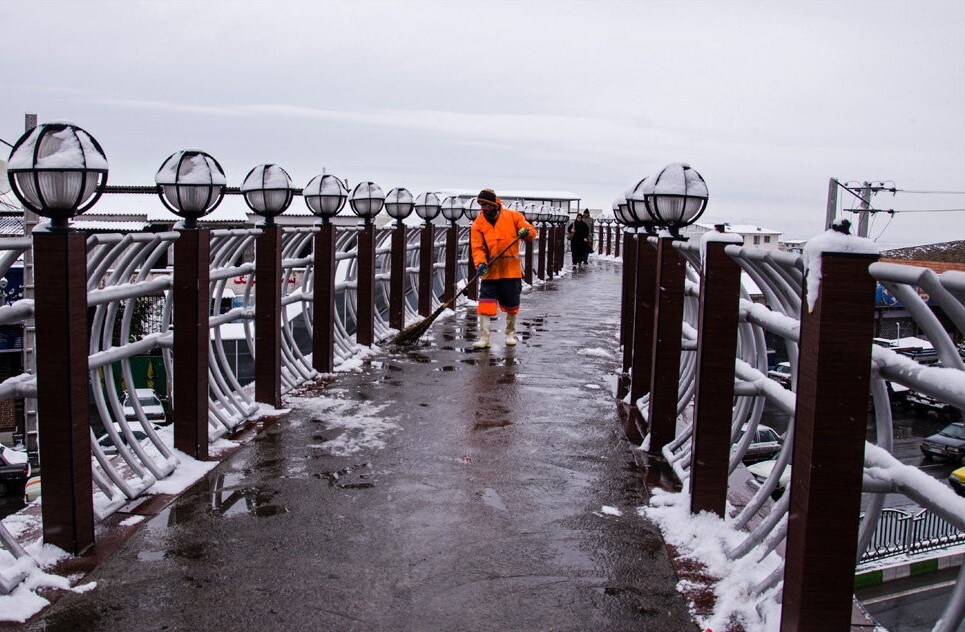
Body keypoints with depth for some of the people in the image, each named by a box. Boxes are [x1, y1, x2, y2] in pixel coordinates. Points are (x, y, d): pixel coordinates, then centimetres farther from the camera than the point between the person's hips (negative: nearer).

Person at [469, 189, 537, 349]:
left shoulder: (512, 216, -1)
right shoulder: (478, 224, 1)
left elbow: (531, 231, 0)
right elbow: (477, 247, -6)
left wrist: (526, 232, -24)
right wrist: (481, 264, -23)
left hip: (511, 270, 0)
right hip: (490, 271, 0)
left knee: (511, 305, 12)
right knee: (485, 305, -9)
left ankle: (510, 333, 32)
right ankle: (484, 338, -3)